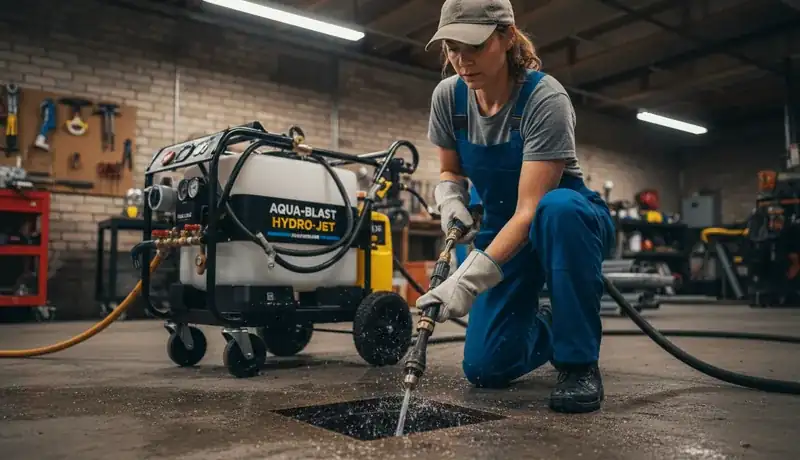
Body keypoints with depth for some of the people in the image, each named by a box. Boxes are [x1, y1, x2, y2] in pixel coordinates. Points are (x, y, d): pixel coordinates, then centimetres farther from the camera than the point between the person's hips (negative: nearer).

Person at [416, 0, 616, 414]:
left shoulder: (544, 98, -27)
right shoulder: (448, 96, -11)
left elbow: (530, 210, -33)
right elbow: (450, 171, 4)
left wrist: (469, 279, -42)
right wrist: (451, 203, -19)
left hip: (571, 222, -4)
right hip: (500, 227, 4)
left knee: (557, 209, -43)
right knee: (484, 369, -5)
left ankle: (579, 362, -23)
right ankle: (545, 329, 30)